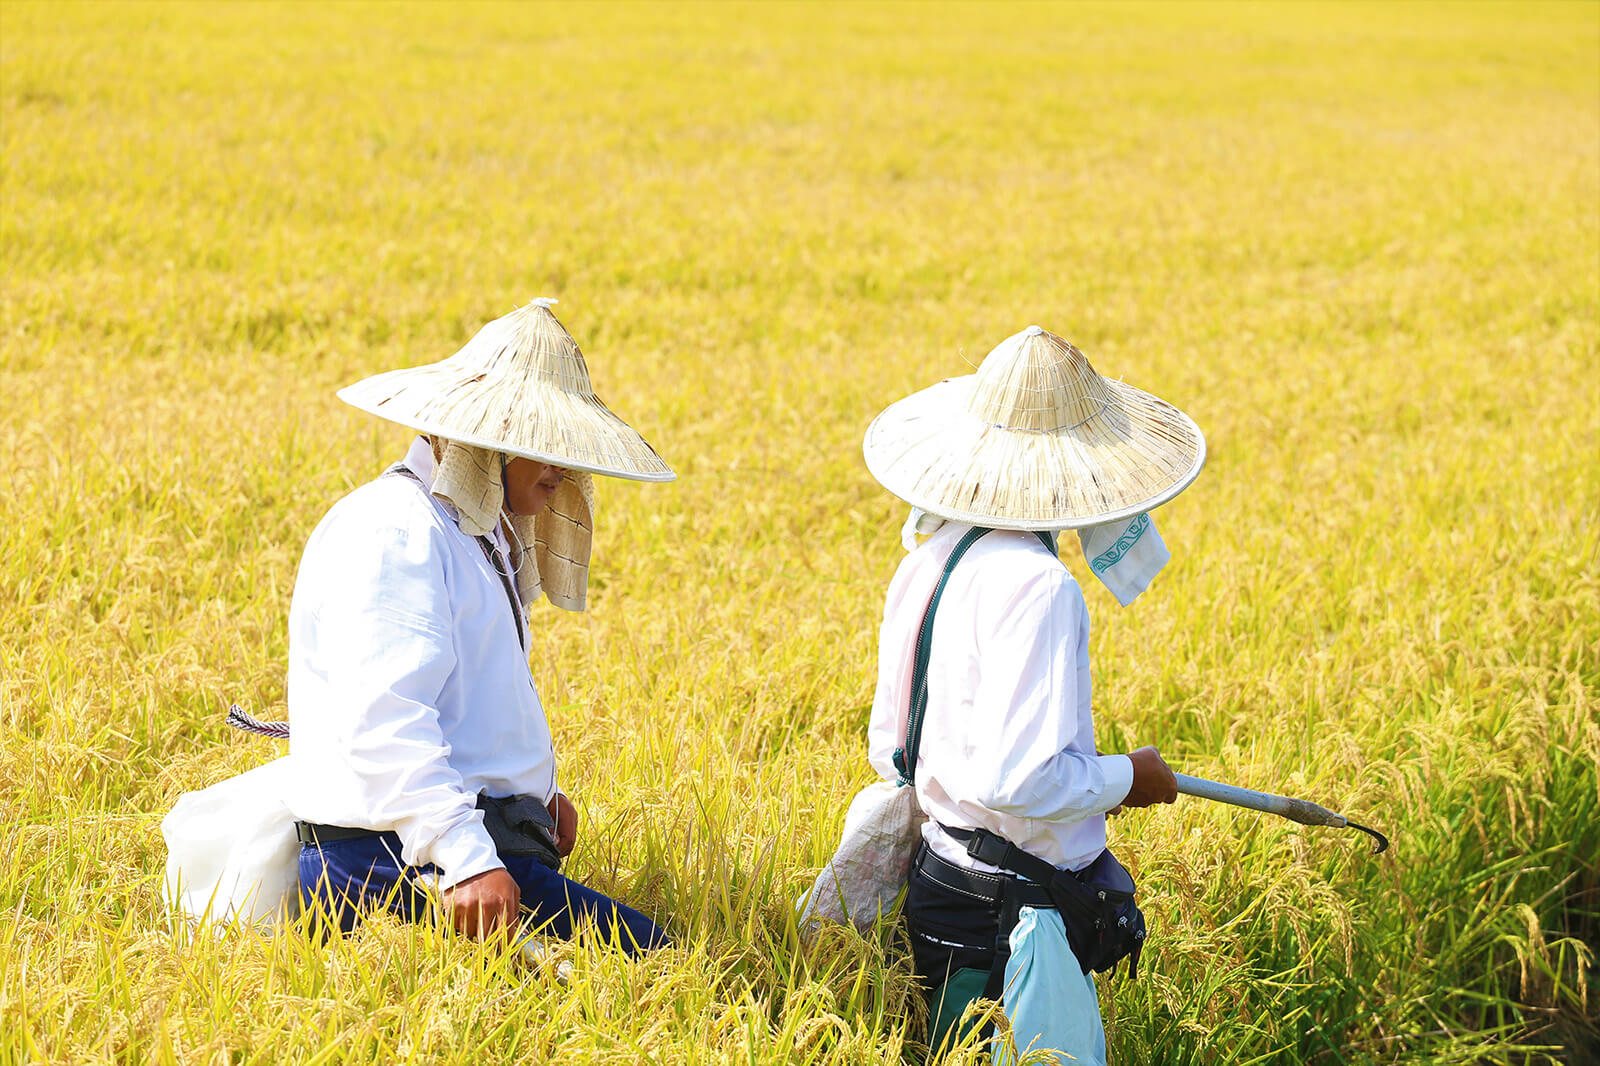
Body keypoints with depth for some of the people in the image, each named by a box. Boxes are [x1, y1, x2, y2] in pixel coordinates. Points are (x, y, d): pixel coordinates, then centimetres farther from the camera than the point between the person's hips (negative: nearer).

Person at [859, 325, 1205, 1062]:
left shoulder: (925, 561, 6)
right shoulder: (1035, 586, -21)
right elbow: (1012, 780, -27)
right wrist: (1125, 778, -8)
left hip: (934, 886, 9)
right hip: (1013, 916, -9)